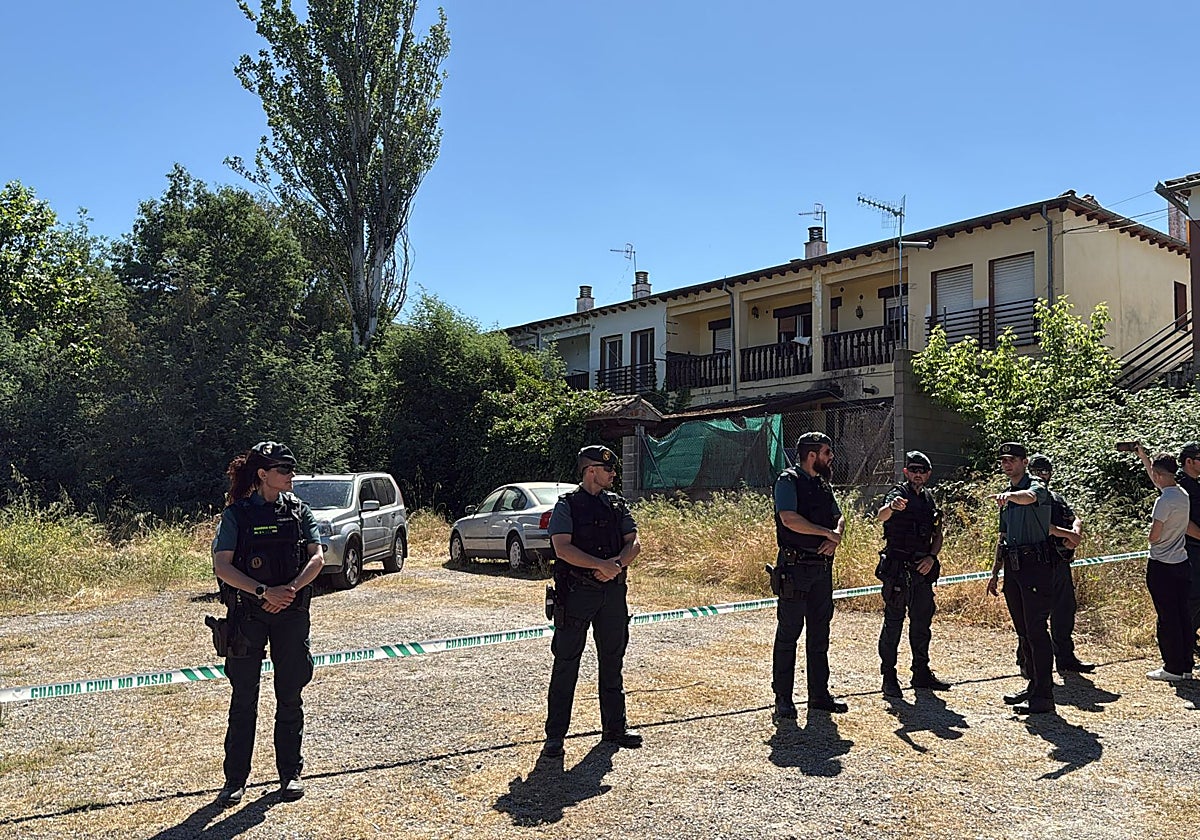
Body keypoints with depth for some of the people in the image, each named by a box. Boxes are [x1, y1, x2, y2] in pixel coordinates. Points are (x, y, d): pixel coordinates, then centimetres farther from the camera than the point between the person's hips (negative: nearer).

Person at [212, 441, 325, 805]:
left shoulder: (298, 510, 3)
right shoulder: (236, 513, -5)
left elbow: (317, 558, -2)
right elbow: (222, 566, -11)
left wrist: (291, 590, -17)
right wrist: (265, 592, -20)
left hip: (291, 612, 2)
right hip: (247, 614, -2)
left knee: (290, 695, 9)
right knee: (244, 696, 5)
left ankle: (290, 772, 22)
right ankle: (235, 779, 17)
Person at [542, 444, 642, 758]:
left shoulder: (617, 504, 10)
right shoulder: (567, 505, -5)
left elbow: (633, 543, 5)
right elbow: (563, 548, -16)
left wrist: (617, 564, -15)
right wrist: (602, 565, -21)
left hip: (614, 592, 5)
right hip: (576, 592, -5)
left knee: (612, 661, 14)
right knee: (566, 663, 0)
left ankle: (615, 726, 27)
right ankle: (555, 735, 9)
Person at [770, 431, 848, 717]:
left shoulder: (823, 484, 16)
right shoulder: (788, 481, -8)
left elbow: (838, 517, 15)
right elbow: (790, 519, -21)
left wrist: (836, 537, -8)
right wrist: (828, 533, -14)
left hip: (822, 567, 8)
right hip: (795, 567, -8)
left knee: (820, 634, 13)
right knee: (788, 633, -1)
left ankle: (819, 694, 22)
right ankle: (783, 698, 6)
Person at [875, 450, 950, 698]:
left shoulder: (929, 499, 13)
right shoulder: (898, 493, -8)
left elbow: (937, 534, 18)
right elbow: (880, 516, -29)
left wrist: (931, 557, 1)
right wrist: (891, 507, -52)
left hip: (923, 569, 7)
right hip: (897, 569, -7)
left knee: (922, 623, 13)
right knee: (893, 623, -3)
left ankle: (921, 673, 24)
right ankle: (889, 677, 3)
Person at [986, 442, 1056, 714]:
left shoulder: (1036, 486, -6)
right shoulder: (1007, 495, 18)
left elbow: (1029, 497, -34)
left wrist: (1010, 495, -55)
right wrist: (995, 572, 20)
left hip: (1036, 565, -8)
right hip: (1013, 569, 8)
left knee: (1036, 630, -9)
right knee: (1023, 632, 13)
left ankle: (1044, 695, -6)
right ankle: (1034, 685, 24)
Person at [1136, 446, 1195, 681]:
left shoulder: (1165, 500, -18)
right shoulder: (1183, 494, 7)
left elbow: (1154, 536, -20)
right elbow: (1158, 481, 27)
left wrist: (1149, 530, 3)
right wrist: (1143, 457, 31)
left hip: (1162, 566, -8)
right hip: (1182, 564, 8)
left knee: (1167, 619, -2)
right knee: (1183, 616, 12)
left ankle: (1173, 668, 3)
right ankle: (1186, 666, 18)